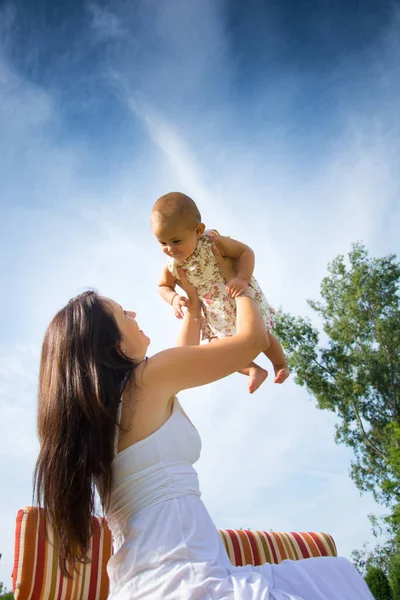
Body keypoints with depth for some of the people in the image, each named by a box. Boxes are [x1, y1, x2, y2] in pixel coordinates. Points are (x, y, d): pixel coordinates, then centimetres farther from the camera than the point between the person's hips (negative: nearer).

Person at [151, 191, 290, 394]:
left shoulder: (213, 242, -30)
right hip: (216, 315, 4)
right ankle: (254, 370, 32)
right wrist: (174, 299, -21)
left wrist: (242, 278, -39)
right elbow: (163, 286, 1)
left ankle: (280, 364, 42)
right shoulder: (172, 265, -18)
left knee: (262, 339, 9)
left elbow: (246, 252, -23)